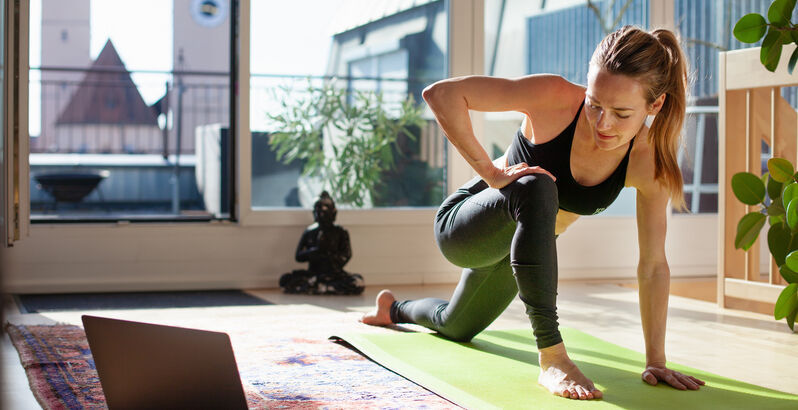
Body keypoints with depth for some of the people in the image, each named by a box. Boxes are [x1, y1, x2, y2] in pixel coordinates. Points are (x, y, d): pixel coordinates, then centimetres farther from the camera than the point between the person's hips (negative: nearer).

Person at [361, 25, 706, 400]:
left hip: (515, 244, 5)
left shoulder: (649, 161, -22)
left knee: (456, 328, 29)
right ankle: (552, 357, -32)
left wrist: (655, 361, -17)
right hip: (461, 228, -5)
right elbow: (440, 94, -33)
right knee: (537, 189, -39)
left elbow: (653, 264, -16)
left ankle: (395, 308, 65)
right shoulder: (557, 98, -31)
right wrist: (490, 172, -34)